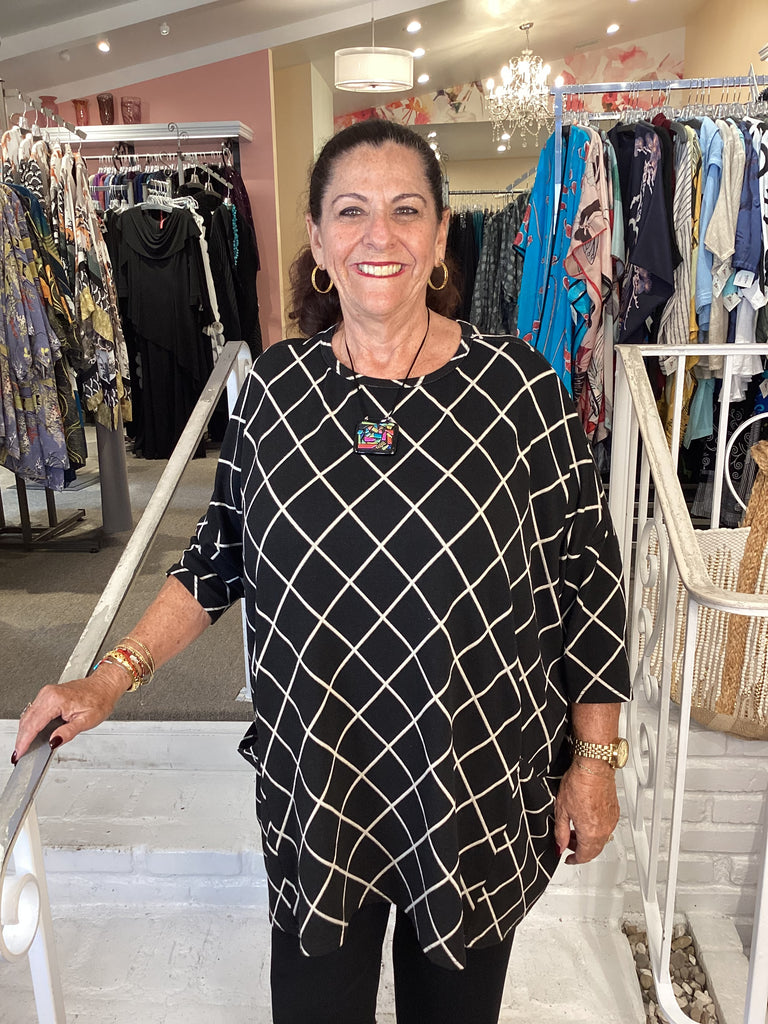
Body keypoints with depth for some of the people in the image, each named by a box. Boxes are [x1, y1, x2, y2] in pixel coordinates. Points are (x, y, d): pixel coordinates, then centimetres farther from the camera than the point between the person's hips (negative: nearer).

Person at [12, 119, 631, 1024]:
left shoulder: (517, 387, -11)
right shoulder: (274, 388, -3)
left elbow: (584, 578, -6)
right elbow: (218, 557, 6)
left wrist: (594, 760, -3)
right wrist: (113, 676, 0)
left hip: (481, 780, -1)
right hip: (313, 778, 2)